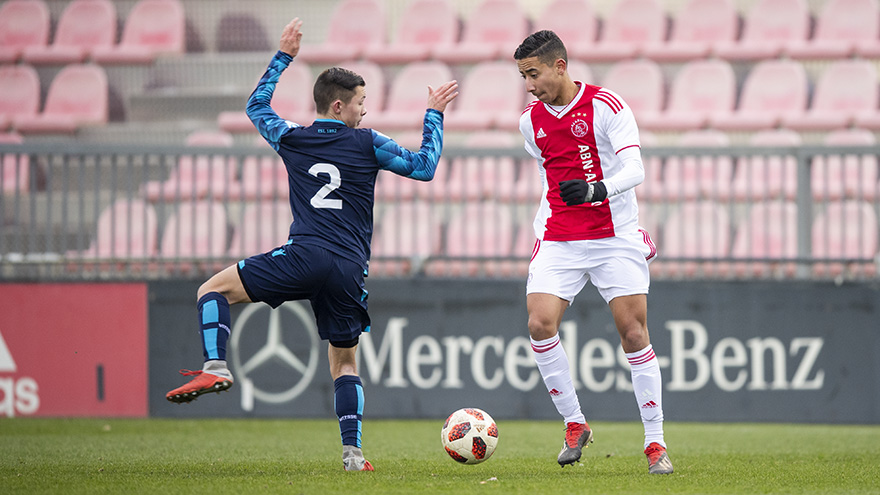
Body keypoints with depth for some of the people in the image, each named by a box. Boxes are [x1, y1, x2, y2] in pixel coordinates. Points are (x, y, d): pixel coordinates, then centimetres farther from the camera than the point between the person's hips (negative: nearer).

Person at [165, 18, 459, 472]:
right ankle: (352, 451, 3)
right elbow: (423, 167, 12)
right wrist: (433, 116, 23)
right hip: (350, 268, 2)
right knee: (344, 361, 15)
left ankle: (215, 367, -17)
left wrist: (284, 56, 36)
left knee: (213, 289, 8)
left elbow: (257, 106, 31)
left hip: (305, 256, -2)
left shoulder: (292, 139, 12)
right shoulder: (367, 144, 7)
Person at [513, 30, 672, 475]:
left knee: (633, 332, -6)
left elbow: (634, 170, -17)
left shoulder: (606, 106, -8)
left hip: (615, 238, -4)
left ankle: (655, 443, 3)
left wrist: (594, 191, -34)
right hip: (558, 241, 4)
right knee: (540, 323, -16)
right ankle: (574, 425, -1)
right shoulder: (531, 121, 9)